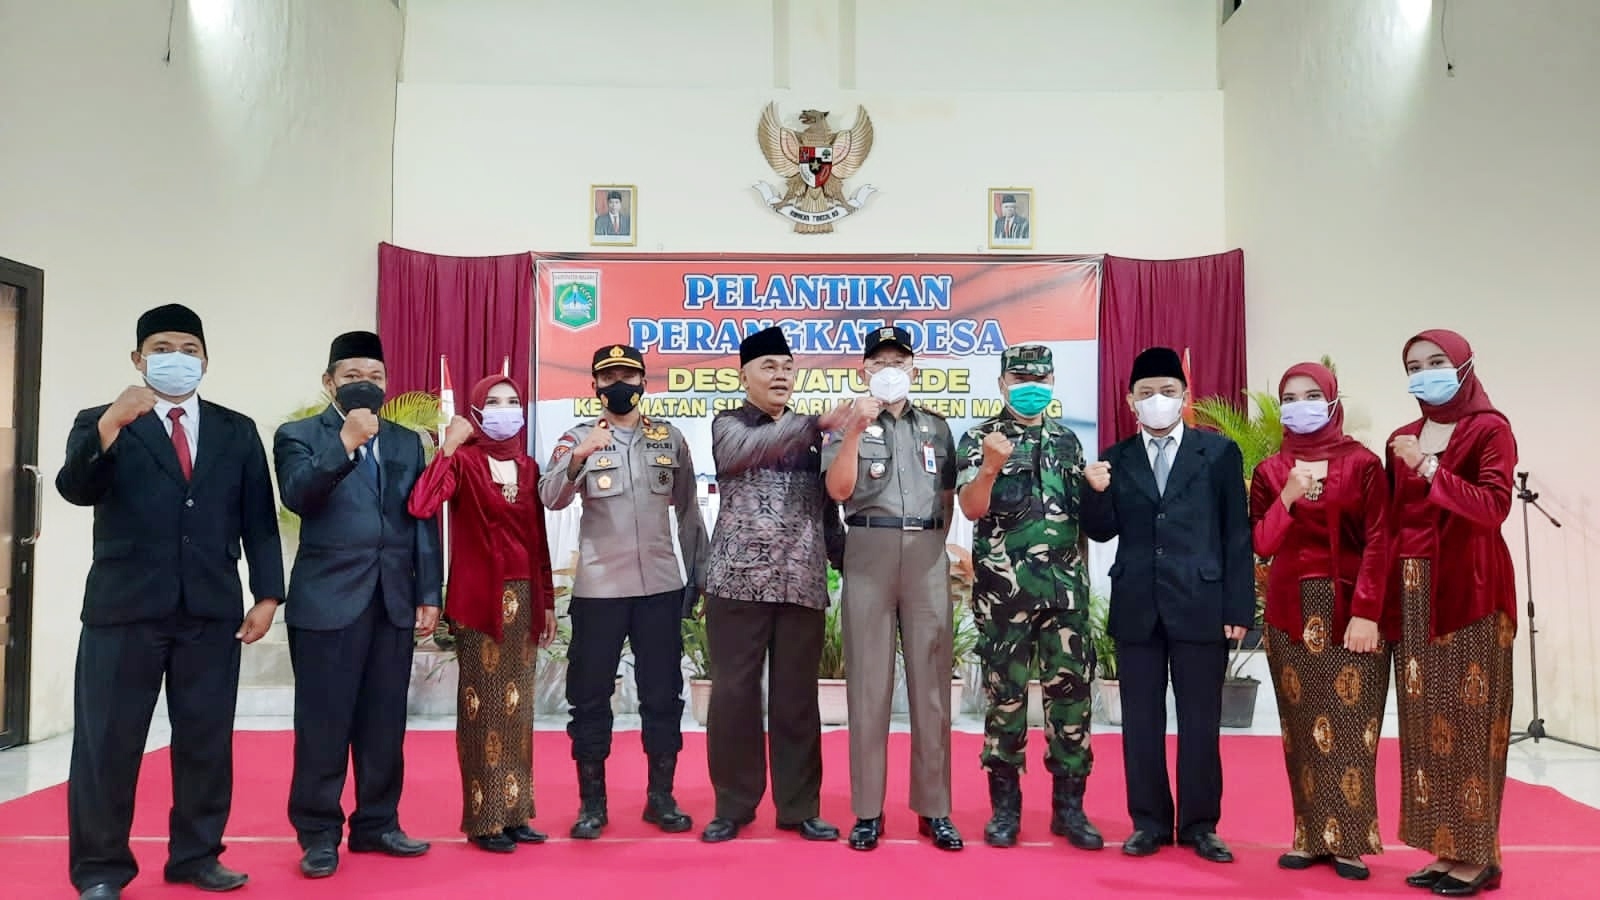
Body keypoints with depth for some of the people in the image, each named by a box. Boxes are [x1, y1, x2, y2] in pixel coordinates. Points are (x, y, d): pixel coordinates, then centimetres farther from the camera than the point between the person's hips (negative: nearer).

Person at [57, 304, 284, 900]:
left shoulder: (237, 432, 12)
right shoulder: (100, 423, 6)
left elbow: (258, 519, 9)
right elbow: (74, 489, -13)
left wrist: (267, 594, 1)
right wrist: (113, 423, -28)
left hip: (212, 610, 2)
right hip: (123, 607, -2)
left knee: (207, 739, 8)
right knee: (107, 740, 3)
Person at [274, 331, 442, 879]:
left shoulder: (407, 442, 14)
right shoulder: (299, 436, 4)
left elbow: (423, 521, 11)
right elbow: (298, 497, -15)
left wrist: (429, 594, 5)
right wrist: (346, 442, -22)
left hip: (394, 602, 4)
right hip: (328, 601, -3)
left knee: (385, 723, 9)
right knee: (323, 723, 1)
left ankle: (377, 824, 21)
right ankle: (318, 833, 13)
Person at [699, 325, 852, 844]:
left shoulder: (809, 434, 14)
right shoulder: (729, 425, 3)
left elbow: (827, 503, 17)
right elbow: (754, 447, -21)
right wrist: (817, 424, -31)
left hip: (802, 584, 3)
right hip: (739, 581, -3)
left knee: (797, 696, 7)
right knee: (735, 693, 2)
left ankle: (799, 806, 18)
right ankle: (734, 805, 15)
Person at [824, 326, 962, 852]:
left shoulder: (936, 427, 14)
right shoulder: (850, 424, 5)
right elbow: (838, 490, -9)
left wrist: (936, 545, 8)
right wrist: (856, 429, -16)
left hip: (927, 556, 2)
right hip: (869, 554, -2)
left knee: (931, 682, 4)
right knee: (868, 683, 1)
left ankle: (934, 809, 12)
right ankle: (868, 811, 8)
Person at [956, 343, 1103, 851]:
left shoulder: (1067, 442, 13)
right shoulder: (980, 439, 0)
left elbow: (1082, 515, 17)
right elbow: (971, 509, -11)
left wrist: (1081, 577, 7)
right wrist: (990, 467, -26)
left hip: (1065, 588, 4)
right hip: (1004, 590, -3)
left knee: (1071, 690, 4)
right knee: (1005, 692, 2)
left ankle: (1069, 805, 14)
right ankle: (1005, 805, 12)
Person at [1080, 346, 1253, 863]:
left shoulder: (1219, 453, 3)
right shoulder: (1115, 459, 8)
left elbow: (1237, 536, 1)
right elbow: (1101, 534, 5)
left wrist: (1239, 608, -5)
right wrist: (1097, 492, -14)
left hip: (1200, 605, -2)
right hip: (1136, 608, 2)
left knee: (1200, 720, 6)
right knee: (1141, 720, 8)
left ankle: (1199, 825, 18)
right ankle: (1149, 822, 19)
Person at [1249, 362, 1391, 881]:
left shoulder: (1361, 462, 0)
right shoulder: (1270, 470, 8)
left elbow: (1377, 542, -5)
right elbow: (1261, 546, 3)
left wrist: (1367, 612, -14)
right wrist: (1287, 498, -13)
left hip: (1348, 608, -2)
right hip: (1291, 610, 3)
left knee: (1350, 727, -3)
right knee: (1302, 727, 4)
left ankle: (1351, 841, 6)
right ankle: (1312, 836, 12)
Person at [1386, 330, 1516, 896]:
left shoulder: (1490, 429, -3)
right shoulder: (1402, 439, 14)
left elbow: (1494, 507, -15)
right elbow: (1394, 520, 12)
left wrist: (1430, 469, -23)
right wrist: (1385, 595, 5)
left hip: (1467, 590, -6)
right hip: (1413, 592, 6)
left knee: (1467, 718, -3)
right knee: (1427, 719, 6)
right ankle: (1449, 848, 13)